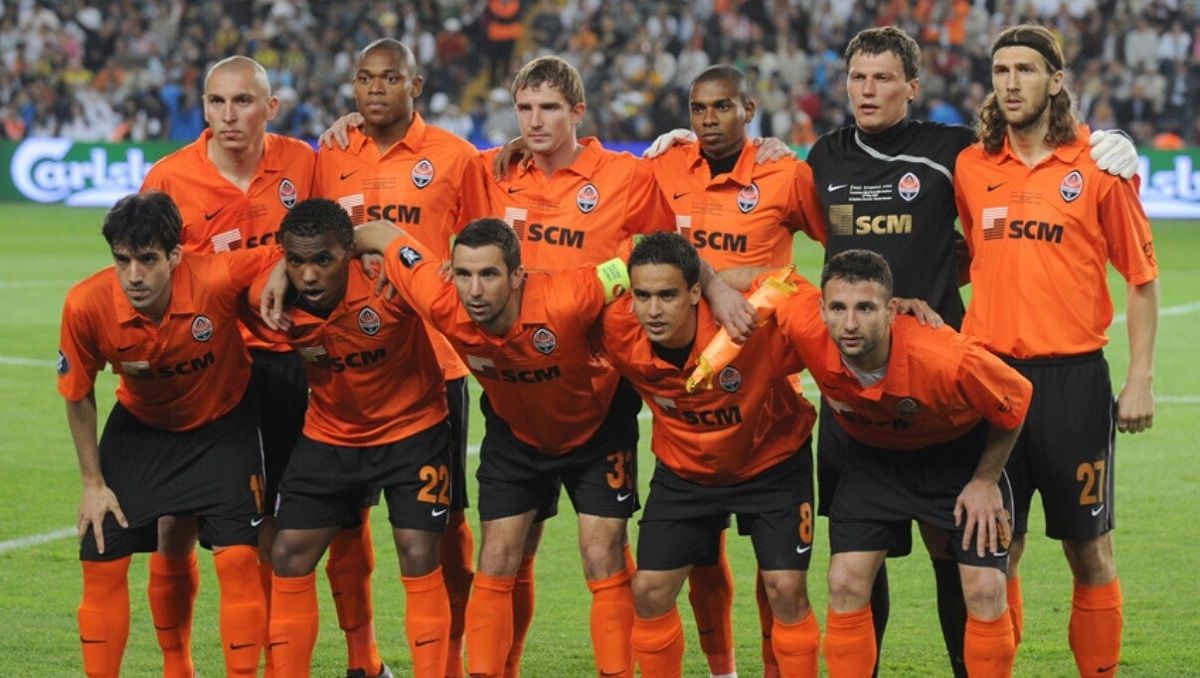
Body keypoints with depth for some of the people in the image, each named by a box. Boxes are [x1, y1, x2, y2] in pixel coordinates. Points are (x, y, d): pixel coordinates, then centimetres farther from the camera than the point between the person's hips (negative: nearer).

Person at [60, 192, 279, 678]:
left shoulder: (218, 280, -34)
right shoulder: (86, 305, -26)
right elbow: (78, 397, -8)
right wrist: (93, 483, -4)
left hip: (223, 424, -2)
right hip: (139, 424, 2)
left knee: (237, 558, -11)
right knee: (101, 560, 0)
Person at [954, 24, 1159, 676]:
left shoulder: (1098, 165, -2)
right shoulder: (970, 169, 7)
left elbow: (1142, 276, 0)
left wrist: (1140, 377, -5)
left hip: (1073, 377, -3)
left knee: (1089, 549, 3)